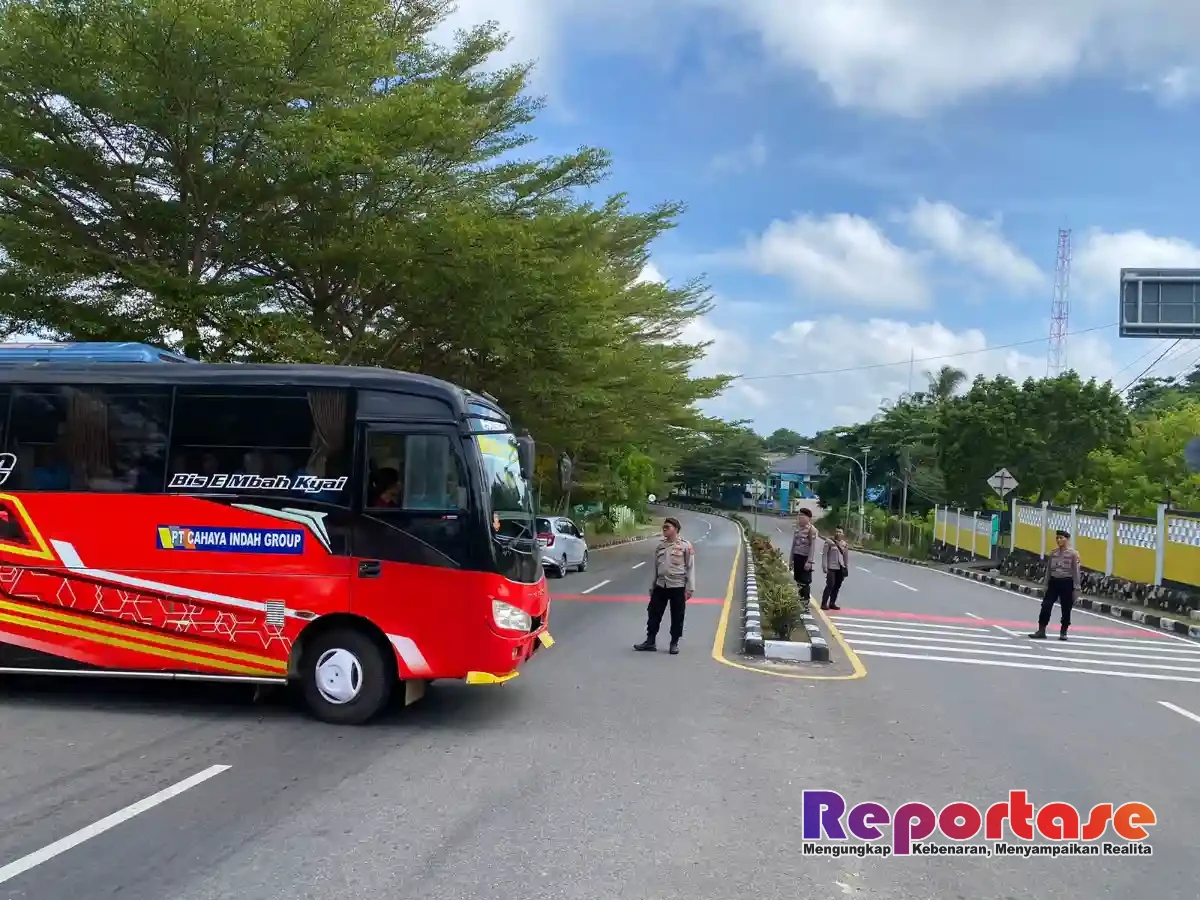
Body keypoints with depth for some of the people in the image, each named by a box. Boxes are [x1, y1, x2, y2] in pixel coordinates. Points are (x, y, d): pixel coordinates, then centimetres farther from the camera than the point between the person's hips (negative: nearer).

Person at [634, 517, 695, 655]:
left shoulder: (685, 545, -6)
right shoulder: (660, 545, 10)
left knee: (677, 617, 4)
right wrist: (652, 586, 15)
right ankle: (650, 641, 14)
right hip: (660, 585, 5)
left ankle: (674, 643, 16)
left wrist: (690, 588, -11)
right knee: (653, 613, 5)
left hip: (677, 586, -5)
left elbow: (690, 568, -6)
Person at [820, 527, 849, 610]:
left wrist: (847, 568, 13)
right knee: (830, 585, -10)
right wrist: (825, 567, -14)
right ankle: (824, 604, -6)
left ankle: (832, 603, 16)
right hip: (831, 567, -5)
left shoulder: (845, 544, 10)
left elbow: (846, 557, 16)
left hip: (841, 568, 5)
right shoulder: (829, 542, -6)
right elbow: (824, 554, -8)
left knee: (837, 586, 7)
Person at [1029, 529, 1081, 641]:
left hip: (1066, 583, -4)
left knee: (1066, 609, 6)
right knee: (1046, 606, -3)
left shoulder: (1073, 553, -6)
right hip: (1054, 582, 4)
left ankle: (1063, 632, 20)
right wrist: (1046, 585, 12)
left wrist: (1075, 589, -9)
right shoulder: (1053, 553, 7)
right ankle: (1041, 631, 1)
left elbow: (1076, 572, -6)